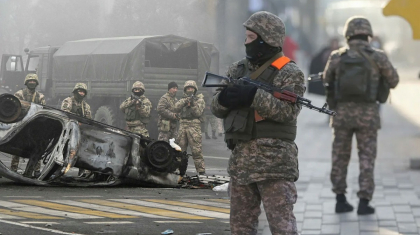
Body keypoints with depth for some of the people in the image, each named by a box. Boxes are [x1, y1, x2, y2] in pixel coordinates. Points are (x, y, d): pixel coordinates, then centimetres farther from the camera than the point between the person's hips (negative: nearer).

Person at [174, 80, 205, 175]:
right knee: (180, 148, 7)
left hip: (194, 125, -4)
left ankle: (201, 170, -11)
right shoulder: (183, 99, 19)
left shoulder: (199, 100, 8)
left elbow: (198, 113, -3)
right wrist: (185, 101, -13)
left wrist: (193, 104, -17)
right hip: (183, 125, 4)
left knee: (196, 149, -11)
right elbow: (177, 108, 0)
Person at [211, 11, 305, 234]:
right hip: (241, 159, 7)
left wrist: (254, 96, -26)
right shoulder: (238, 69, 16)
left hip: (274, 160, -7)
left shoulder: (289, 73, -3)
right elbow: (216, 108, 13)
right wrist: (224, 98, -10)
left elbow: (288, 111, -16)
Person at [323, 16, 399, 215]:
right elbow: (394, 82, 9)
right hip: (367, 115, -1)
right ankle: (364, 203, 1)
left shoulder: (337, 56, -1)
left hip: (342, 113, 2)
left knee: (340, 157, 13)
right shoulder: (378, 57, -5)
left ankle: (340, 200, 14)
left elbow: (327, 81, 17)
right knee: (367, 159, 5)